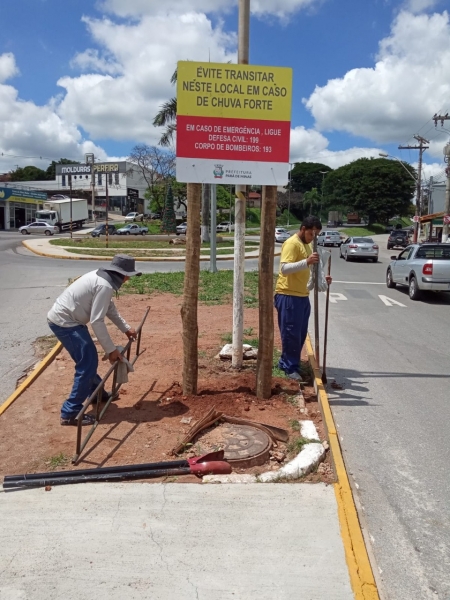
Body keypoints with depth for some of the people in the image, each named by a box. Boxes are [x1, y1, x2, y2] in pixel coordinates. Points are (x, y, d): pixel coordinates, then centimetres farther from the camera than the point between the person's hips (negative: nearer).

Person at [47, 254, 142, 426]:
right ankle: (71, 413, -1)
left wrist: (126, 328, 25)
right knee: (88, 365, -6)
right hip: (64, 322, -10)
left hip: (61, 318, 10)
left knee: (88, 359, 22)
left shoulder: (101, 277, 10)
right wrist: (111, 349, -18)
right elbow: (97, 321, -24)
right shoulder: (105, 286, -21)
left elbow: (110, 309, 22)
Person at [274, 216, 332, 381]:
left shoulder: (307, 245, 16)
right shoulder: (292, 243, -14)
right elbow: (284, 268, -28)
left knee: (300, 334, 14)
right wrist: (306, 262, -38)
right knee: (291, 334, -2)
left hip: (303, 296, 10)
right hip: (288, 296, -9)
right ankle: (291, 367, 9)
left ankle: (286, 362, 27)